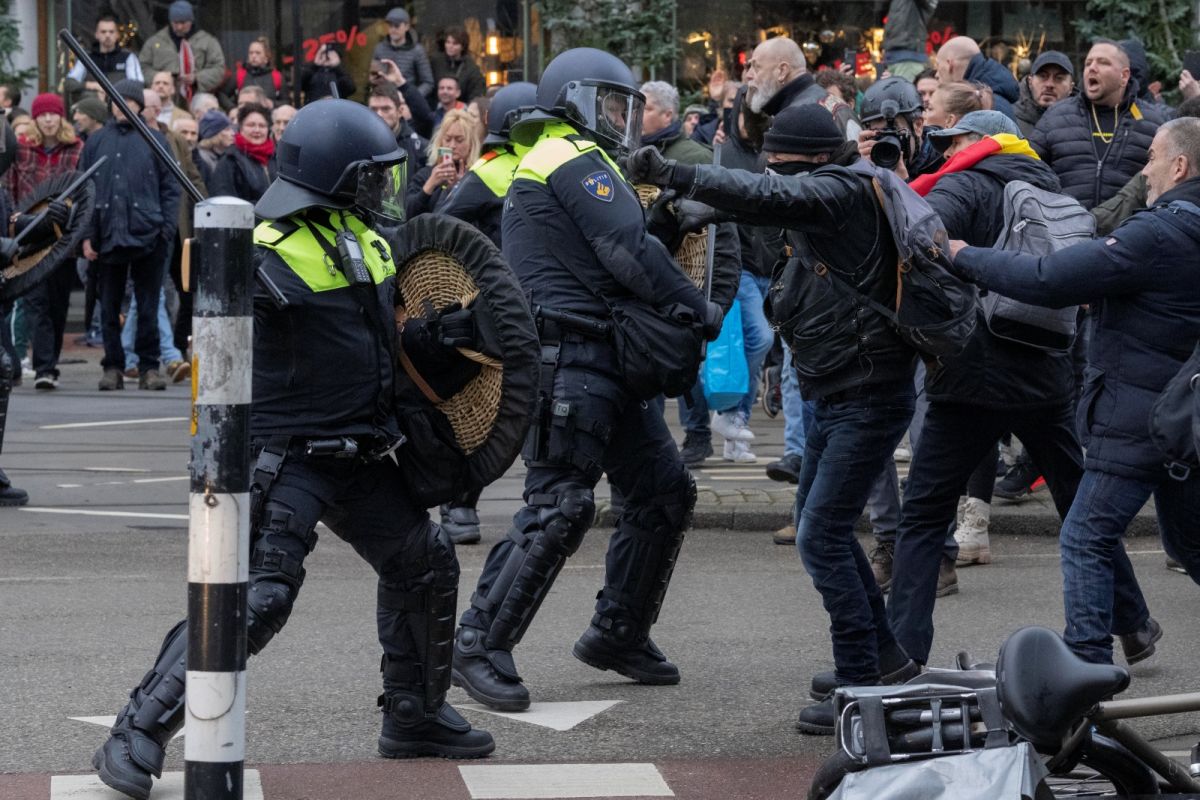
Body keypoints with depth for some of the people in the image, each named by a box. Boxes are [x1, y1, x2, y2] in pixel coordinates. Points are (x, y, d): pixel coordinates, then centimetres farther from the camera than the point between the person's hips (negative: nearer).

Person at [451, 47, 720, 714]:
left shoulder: (577, 161, 25)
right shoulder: (577, 160, -9)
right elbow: (632, 257, -16)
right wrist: (702, 311, -6)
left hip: (608, 363, 11)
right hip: (569, 357, -11)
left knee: (665, 491, 11)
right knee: (561, 505, -14)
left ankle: (618, 634, 20)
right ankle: (481, 645, -11)